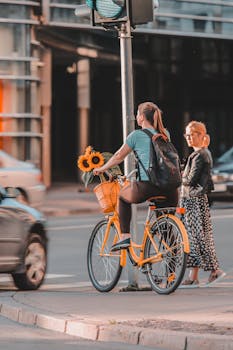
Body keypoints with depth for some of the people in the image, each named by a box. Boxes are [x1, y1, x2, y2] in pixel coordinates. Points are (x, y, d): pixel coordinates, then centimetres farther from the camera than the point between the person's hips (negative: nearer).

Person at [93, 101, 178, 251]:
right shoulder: (165, 134, 17)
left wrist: (101, 169, 29)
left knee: (123, 195, 26)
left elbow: (119, 156, 13)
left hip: (147, 187, -4)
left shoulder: (136, 135, 3)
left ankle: (125, 236, 18)